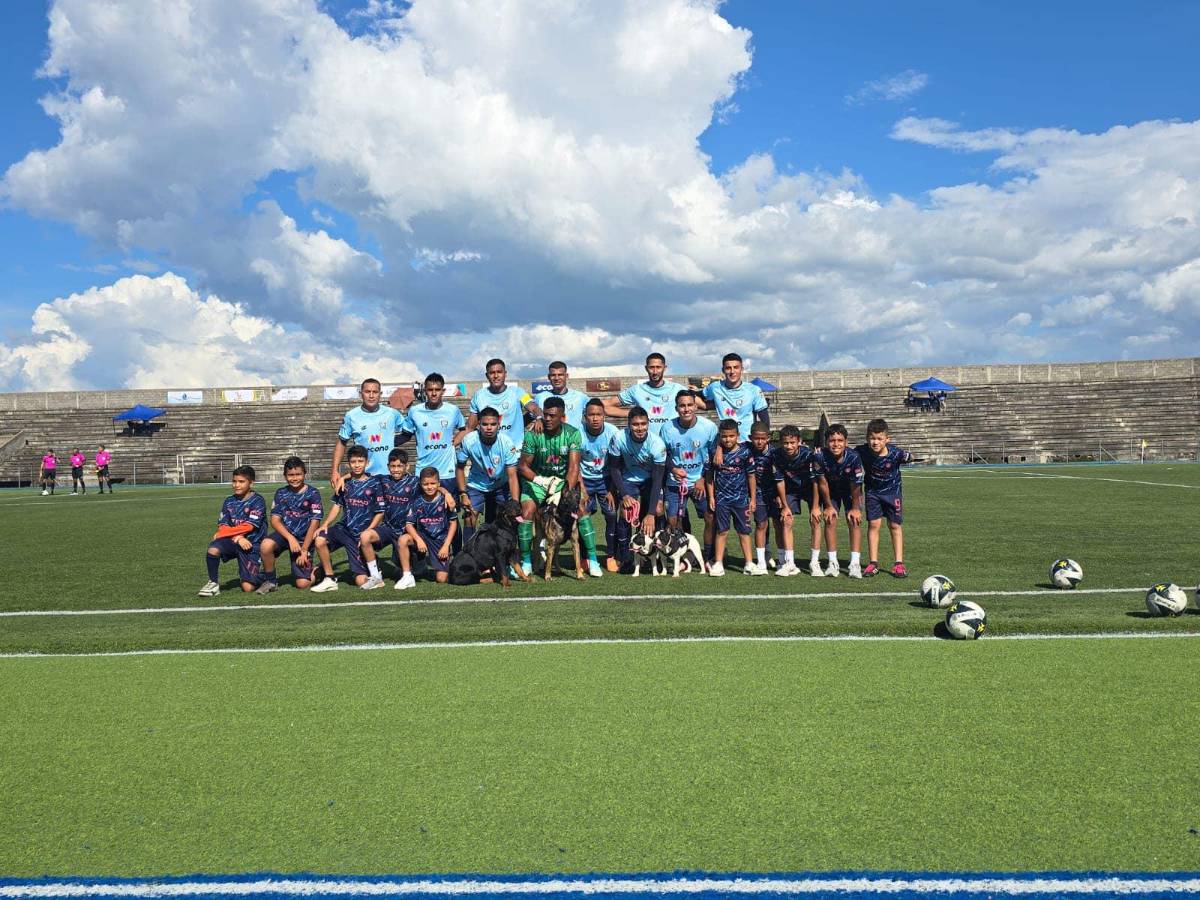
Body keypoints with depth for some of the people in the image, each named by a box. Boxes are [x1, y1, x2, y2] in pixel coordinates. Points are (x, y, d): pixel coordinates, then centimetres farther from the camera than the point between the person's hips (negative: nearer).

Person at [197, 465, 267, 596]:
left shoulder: (257, 501, -7)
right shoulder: (229, 501, 8)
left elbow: (249, 526, -15)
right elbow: (222, 526, 1)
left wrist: (221, 534, -10)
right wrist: (238, 538, -18)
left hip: (252, 544, -4)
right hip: (233, 541, 4)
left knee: (248, 588, -10)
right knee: (213, 548, -32)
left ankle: (258, 574, 26)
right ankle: (213, 583, -10)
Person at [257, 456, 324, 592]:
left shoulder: (313, 493, -4)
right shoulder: (281, 493, 4)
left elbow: (314, 522, -7)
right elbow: (275, 520, -3)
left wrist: (304, 550, -11)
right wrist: (290, 538, -19)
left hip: (304, 538, -2)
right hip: (284, 533, 2)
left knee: (303, 584, -11)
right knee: (266, 545, -34)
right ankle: (270, 581, -9)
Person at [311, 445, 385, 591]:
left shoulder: (374, 483, -5)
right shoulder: (345, 483, 7)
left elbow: (380, 513, -4)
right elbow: (337, 505, 11)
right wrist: (326, 523, -6)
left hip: (361, 534, -4)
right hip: (344, 528, 4)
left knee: (361, 581, -10)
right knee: (320, 539, -27)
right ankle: (330, 580, -9)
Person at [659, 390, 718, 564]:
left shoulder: (709, 427, -12)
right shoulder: (668, 428, -11)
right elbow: (663, 455, 3)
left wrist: (703, 479, -7)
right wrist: (673, 468, -16)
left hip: (700, 481, 0)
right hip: (676, 482, 1)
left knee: (711, 518, -8)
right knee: (673, 521, -4)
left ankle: (709, 558, 9)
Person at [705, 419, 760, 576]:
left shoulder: (745, 452, -6)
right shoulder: (715, 453, -3)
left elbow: (751, 476, 0)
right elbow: (710, 475, 5)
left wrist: (752, 499, 2)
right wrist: (711, 496, 2)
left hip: (741, 498, 0)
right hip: (721, 498, 0)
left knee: (744, 531, 6)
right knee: (721, 531, 4)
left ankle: (749, 564, 13)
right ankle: (718, 564, 9)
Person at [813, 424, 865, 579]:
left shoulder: (853, 457, -34)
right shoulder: (819, 456, -31)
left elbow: (856, 486, -21)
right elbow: (822, 482, -18)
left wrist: (855, 508, -12)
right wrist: (829, 506, -10)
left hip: (851, 490, -1)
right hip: (831, 490, 1)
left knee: (854, 521, -11)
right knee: (830, 520, -7)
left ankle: (855, 563, -10)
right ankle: (833, 563, 0)